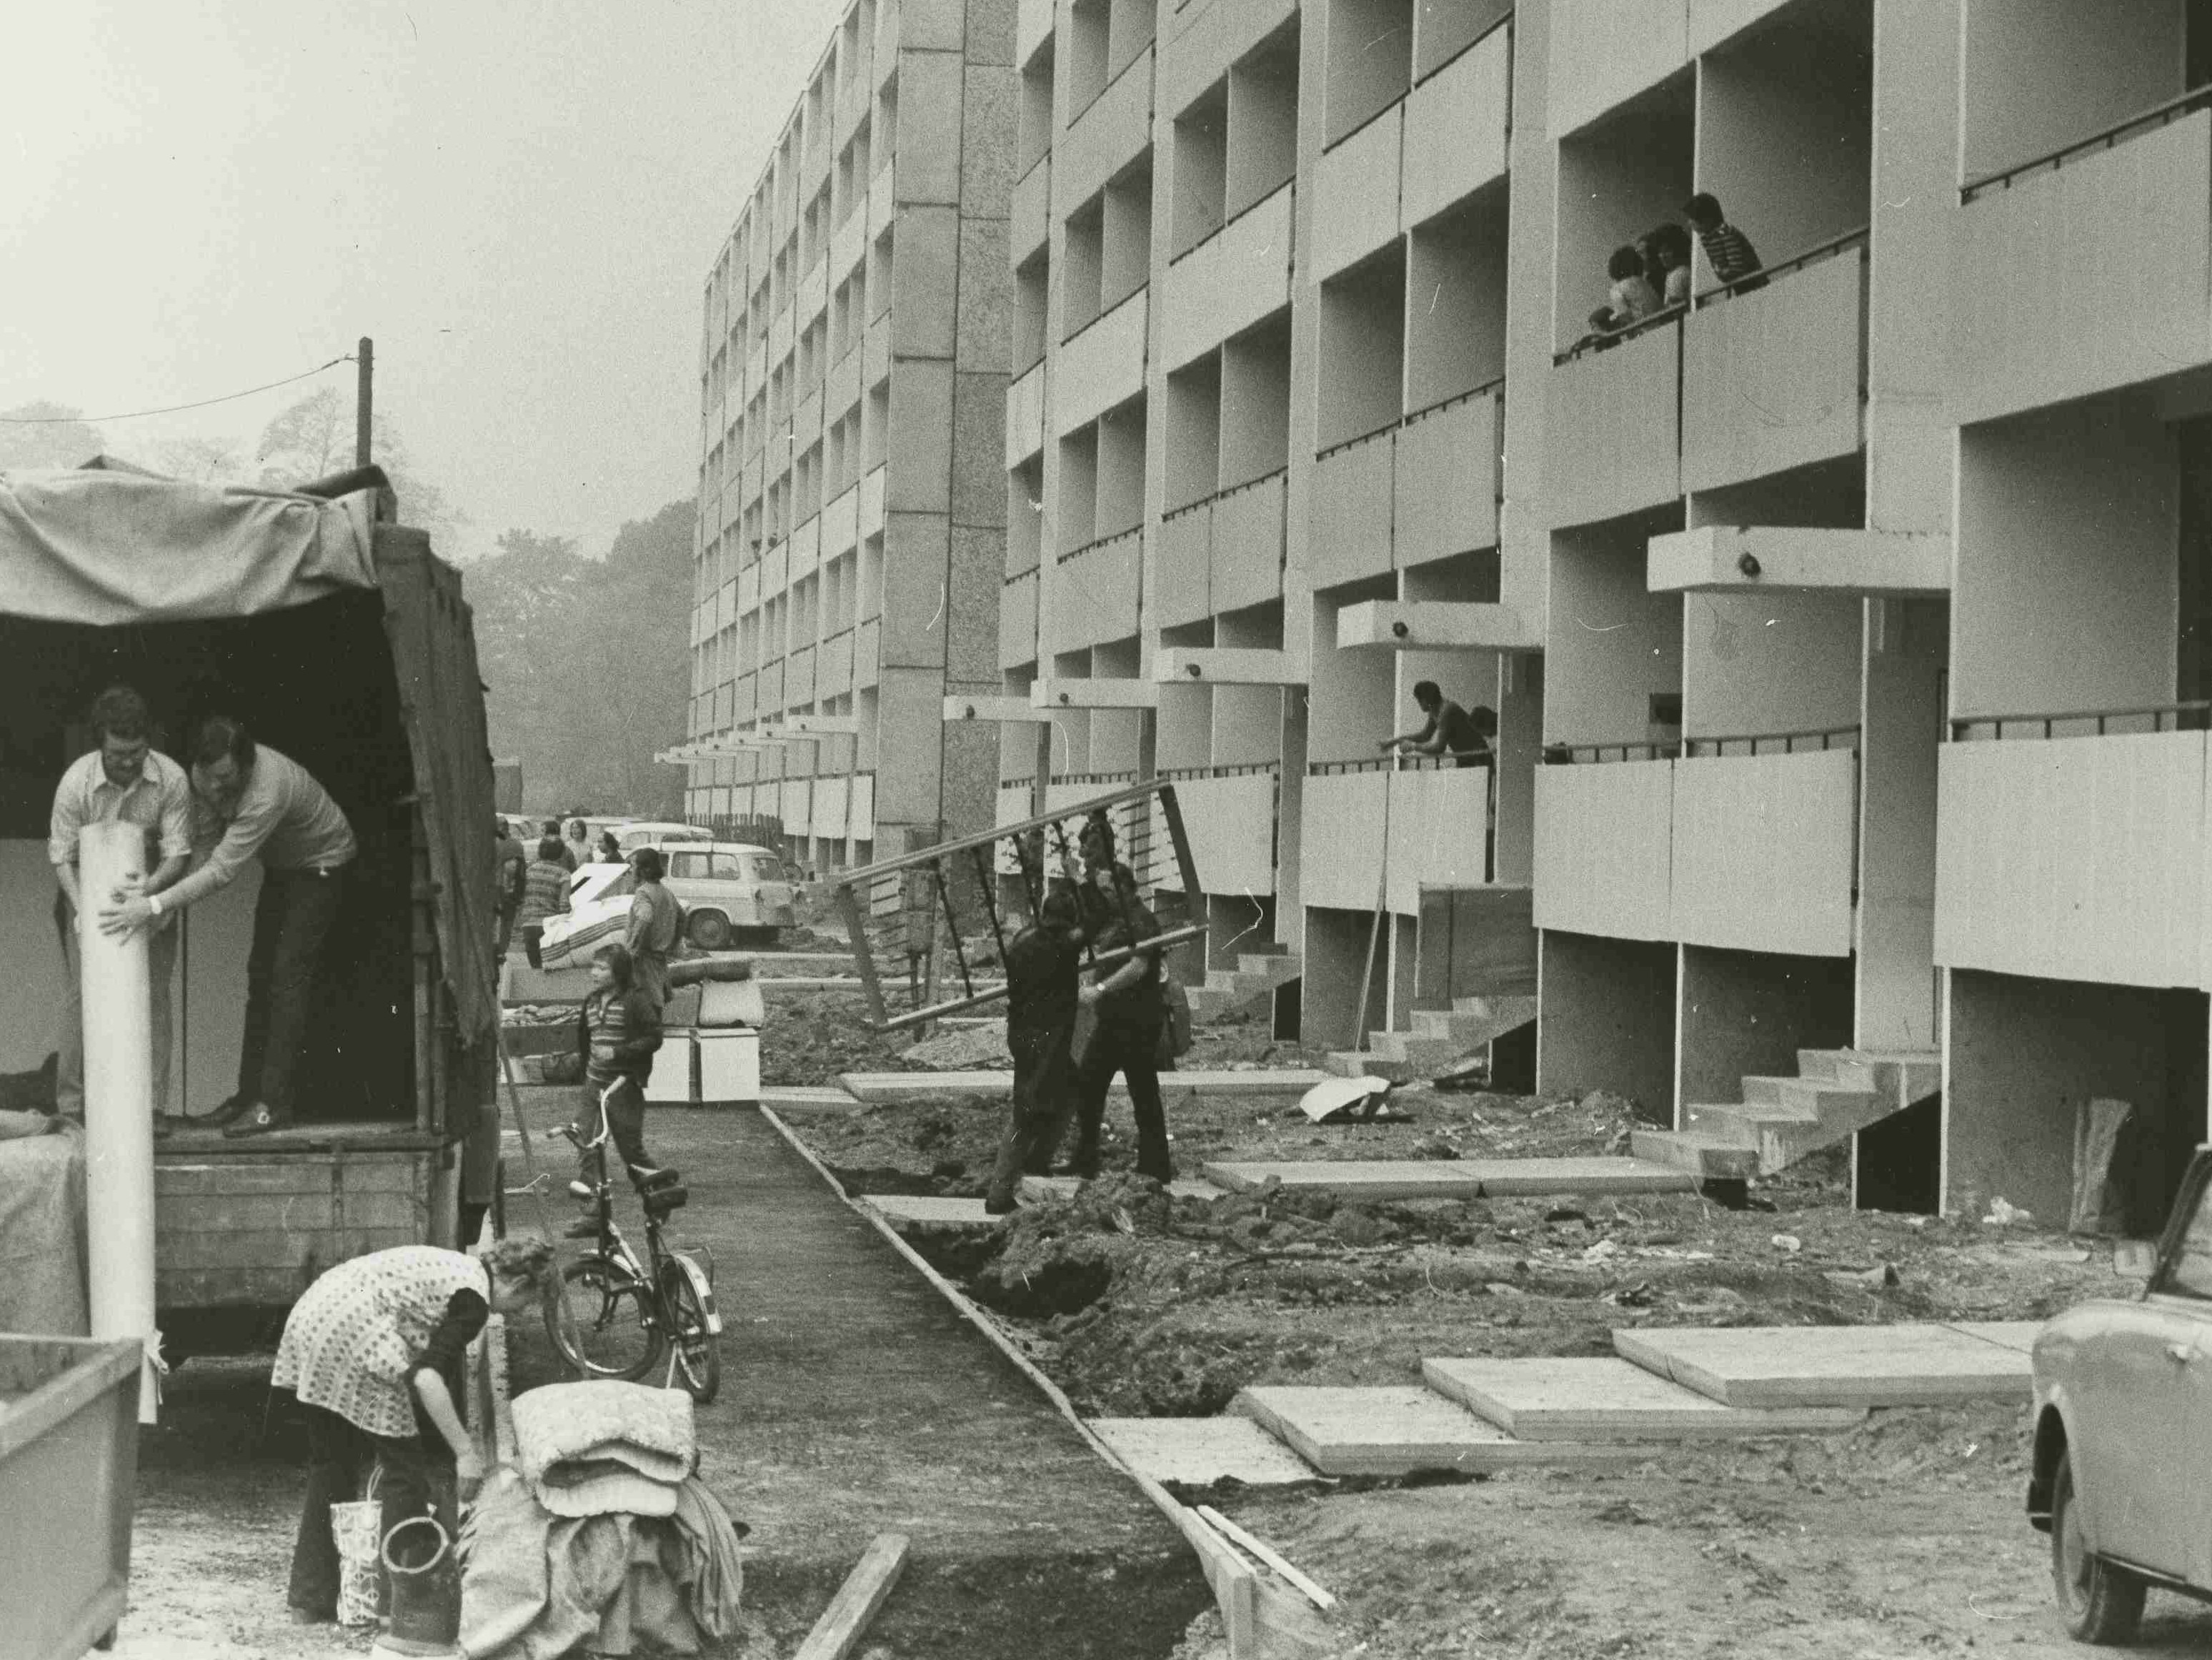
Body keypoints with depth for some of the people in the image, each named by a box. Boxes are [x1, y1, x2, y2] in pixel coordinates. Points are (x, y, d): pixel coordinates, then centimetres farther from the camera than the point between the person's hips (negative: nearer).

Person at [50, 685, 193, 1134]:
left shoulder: (171, 780, -21)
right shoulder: (75, 783, -22)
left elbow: (178, 854, -16)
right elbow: (62, 857, -14)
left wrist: (146, 890, -34)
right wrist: (82, 907, -30)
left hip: (150, 895, 1)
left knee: (153, 995, -6)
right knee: (80, 996, -6)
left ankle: (151, 1103, -3)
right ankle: (72, 1106, -1)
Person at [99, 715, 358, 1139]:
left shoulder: (268, 790, -40)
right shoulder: (206, 774, -16)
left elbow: (222, 870, -43)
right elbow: (199, 832, -8)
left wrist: (154, 906, -47)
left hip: (321, 866, -8)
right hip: (282, 866, 8)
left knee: (289, 977, -15)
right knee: (261, 974, 7)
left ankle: (273, 1103, -16)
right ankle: (251, 1092, 12)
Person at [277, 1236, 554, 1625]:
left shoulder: (455, 1269, 24)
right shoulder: (473, 1297, -4)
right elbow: (427, 1375, -15)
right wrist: (465, 1451, -11)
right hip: (354, 1335, -10)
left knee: (331, 1468, 18)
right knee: (406, 1472, 2)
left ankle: (310, 1601, 23)